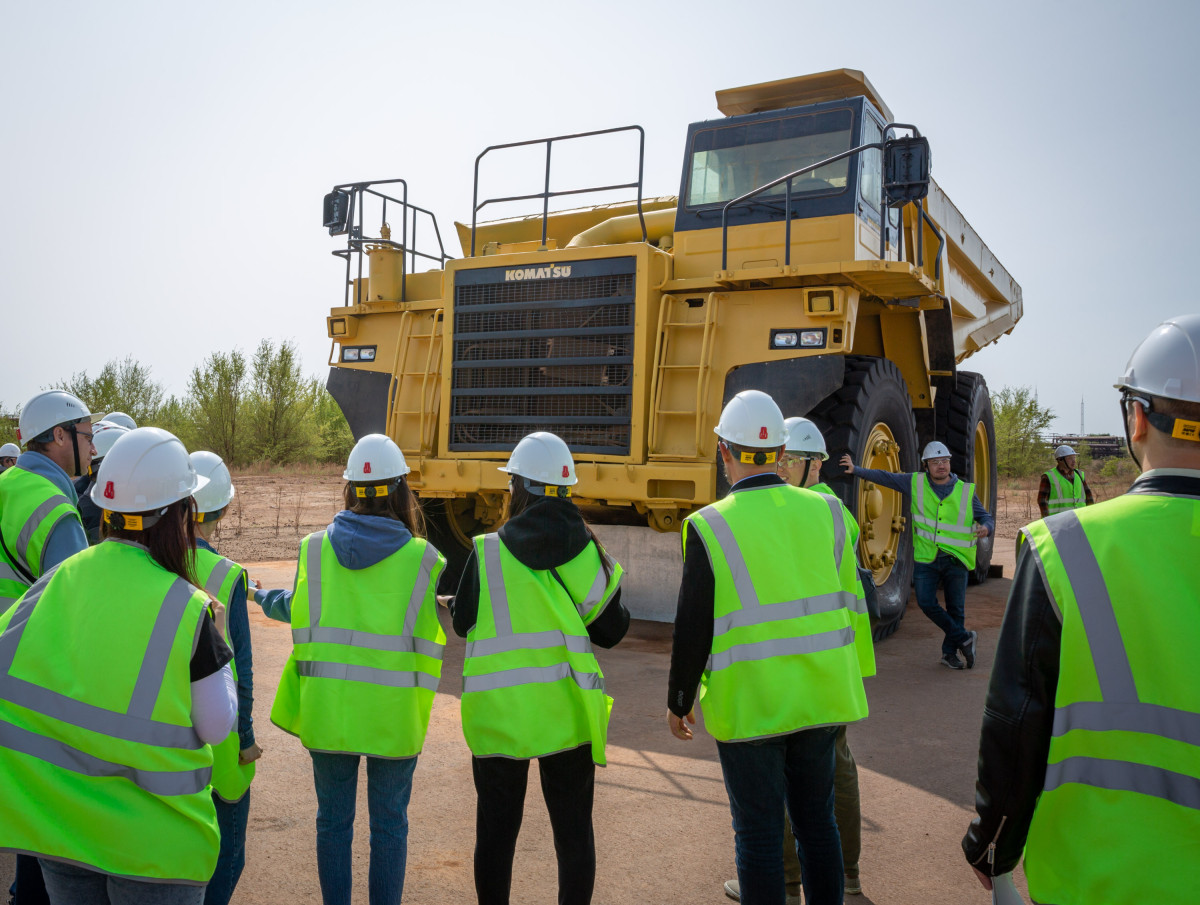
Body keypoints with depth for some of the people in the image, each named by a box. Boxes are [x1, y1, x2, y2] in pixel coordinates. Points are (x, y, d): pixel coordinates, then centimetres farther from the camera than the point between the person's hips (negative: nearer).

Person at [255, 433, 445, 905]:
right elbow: (427, 640, -2)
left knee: (333, 818, 18)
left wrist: (259, 596, 32)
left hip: (326, 707, 2)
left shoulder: (314, 548, -3)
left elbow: (300, 612, 12)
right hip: (392, 714, -2)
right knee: (389, 823, 13)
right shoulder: (423, 557, -9)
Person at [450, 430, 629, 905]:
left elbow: (462, 621, 3)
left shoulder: (487, 551, -9)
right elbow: (610, 630, 2)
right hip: (565, 711, 1)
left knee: (496, 830, 14)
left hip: (499, 712, -1)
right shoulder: (587, 550, -3)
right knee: (573, 830, 14)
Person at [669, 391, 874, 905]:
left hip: (748, 705, -4)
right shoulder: (825, 512, -2)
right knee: (816, 820, 19)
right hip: (820, 697, 4)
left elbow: (693, 628, -10)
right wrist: (855, 678, 18)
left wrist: (678, 702, 3)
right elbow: (852, 606, 5)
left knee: (758, 832, 10)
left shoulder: (710, 527, -13)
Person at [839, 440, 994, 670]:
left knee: (956, 608, 6)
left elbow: (986, 516, 6)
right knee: (926, 603, -8)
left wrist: (986, 527, -17)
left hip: (956, 560, 0)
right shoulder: (916, 483, 1)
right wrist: (856, 470, -1)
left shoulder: (965, 491, 0)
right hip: (926, 558, 0)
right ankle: (963, 638, 12)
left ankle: (949, 652, 25)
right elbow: (885, 477, 6)